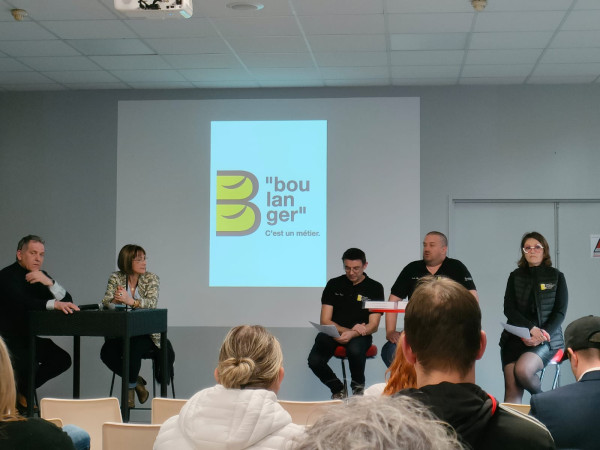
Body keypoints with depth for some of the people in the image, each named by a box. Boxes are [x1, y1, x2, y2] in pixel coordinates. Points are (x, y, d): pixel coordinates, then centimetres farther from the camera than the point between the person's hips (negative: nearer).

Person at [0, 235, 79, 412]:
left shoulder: (40, 276, 9)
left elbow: (67, 301, -1)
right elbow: (22, 303, -33)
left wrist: (49, 282, -19)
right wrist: (54, 304, -44)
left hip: (29, 337, 8)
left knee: (62, 359, -8)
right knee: (29, 365, -30)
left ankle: (22, 390, 10)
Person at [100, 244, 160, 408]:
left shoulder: (151, 278, -2)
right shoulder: (116, 278, 4)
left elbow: (152, 302, -19)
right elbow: (106, 302, -8)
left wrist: (131, 301, -39)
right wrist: (115, 300, -34)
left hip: (146, 334, -2)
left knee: (133, 349, -33)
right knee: (106, 352, -26)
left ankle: (130, 388, -6)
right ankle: (137, 382, -1)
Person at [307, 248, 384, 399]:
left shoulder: (374, 288, 3)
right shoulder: (334, 284, 7)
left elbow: (373, 325, -4)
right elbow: (325, 321, 1)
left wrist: (351, 334, -24)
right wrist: (348, 330, -17)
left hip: (359, 335, -1)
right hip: (333, 333, 2)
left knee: (355, 350, -38)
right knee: (314, 361, -27)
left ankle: (358, 386, -4)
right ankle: (338, 389, 4)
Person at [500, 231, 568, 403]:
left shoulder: (556, 276, 8)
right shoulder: (515, 276, 12)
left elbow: (560, 312, 1)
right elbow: (509, 309, 1)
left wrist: (543, 334, -16)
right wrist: (531, 329, -16)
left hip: (546, 338, -2)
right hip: (516, 336, 2)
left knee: (522, 370, -28)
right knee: (512, 387, -16)